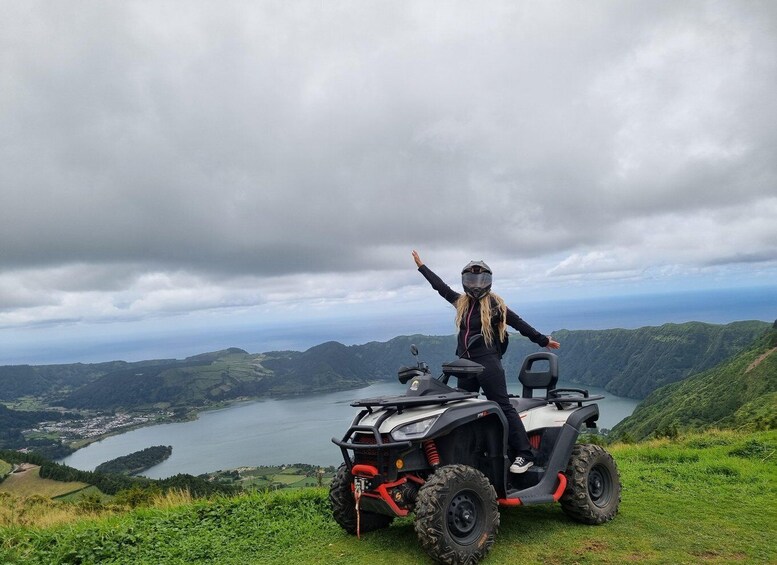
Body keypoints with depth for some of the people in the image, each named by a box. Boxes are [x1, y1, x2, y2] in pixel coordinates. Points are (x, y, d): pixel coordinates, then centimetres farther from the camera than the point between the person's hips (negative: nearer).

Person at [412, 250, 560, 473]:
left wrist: (543, 340, 4)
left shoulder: (494, 304, -2)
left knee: (503, 407, -9)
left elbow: (519, 323, 1)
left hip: (488, 362, -6)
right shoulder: (461, 302, 13)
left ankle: (525, 454, -7)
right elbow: (440, 286, 23)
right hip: (465, 363, 7)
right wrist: (421, 266, 30)